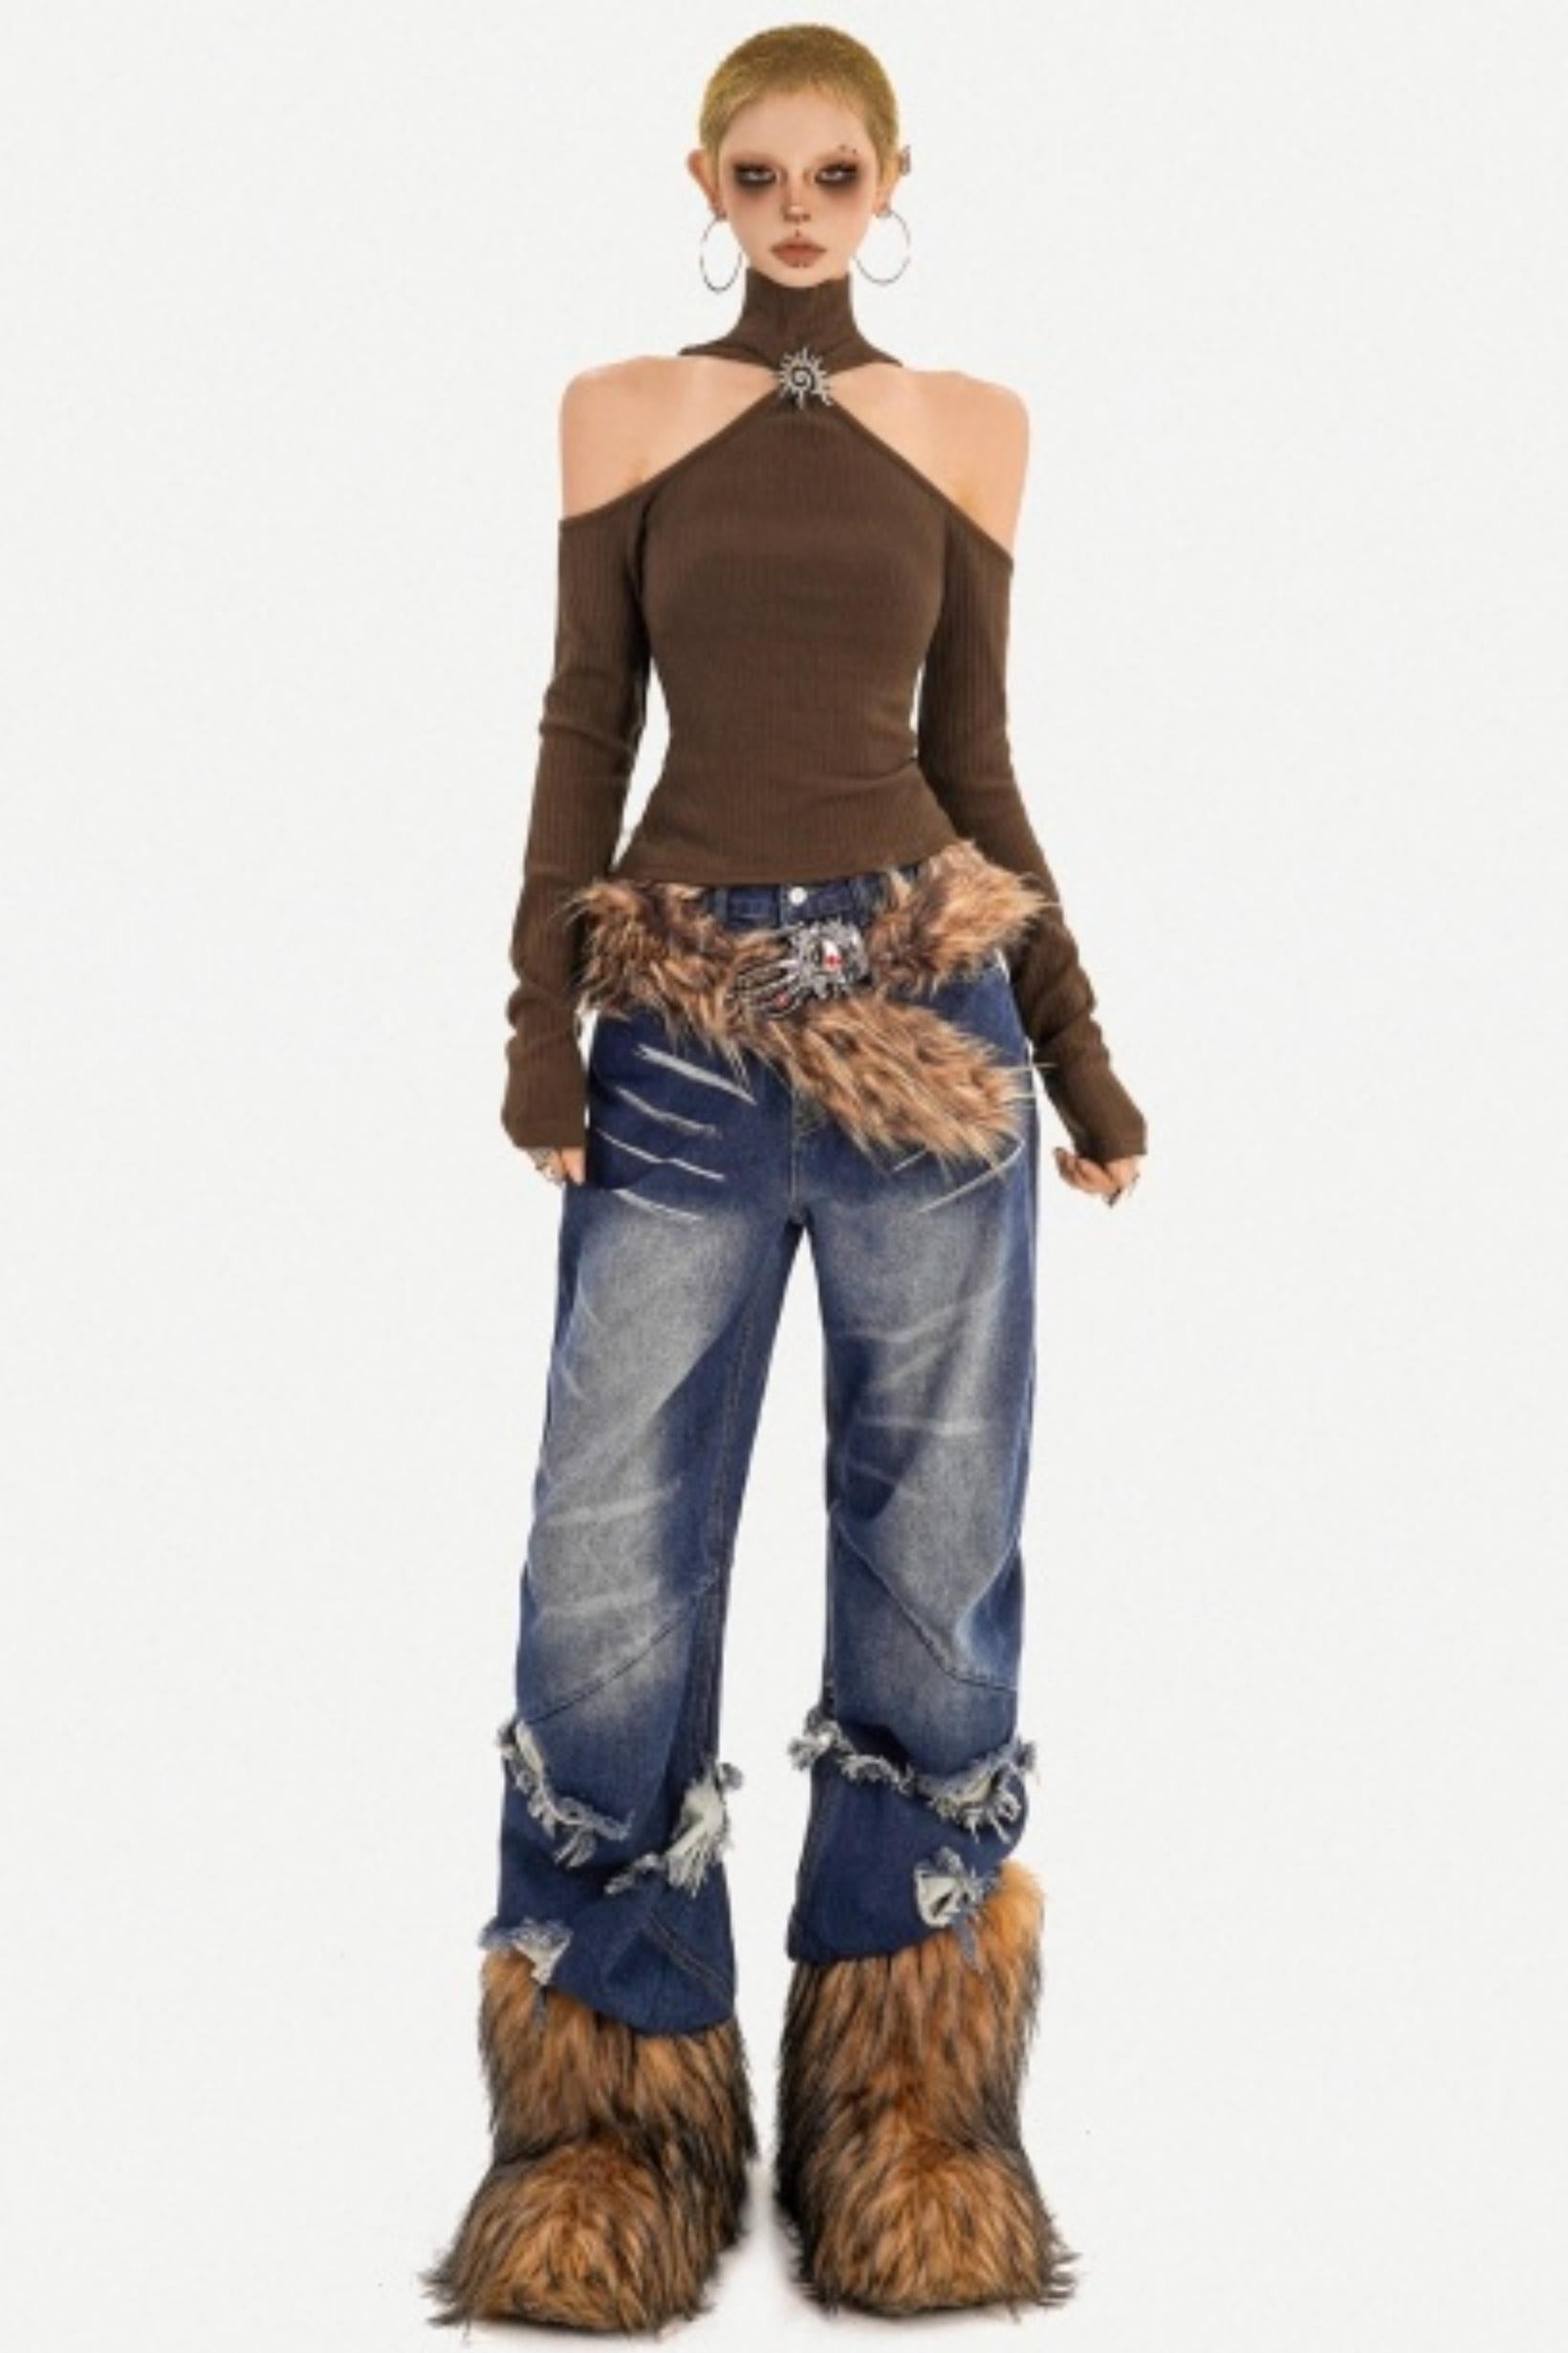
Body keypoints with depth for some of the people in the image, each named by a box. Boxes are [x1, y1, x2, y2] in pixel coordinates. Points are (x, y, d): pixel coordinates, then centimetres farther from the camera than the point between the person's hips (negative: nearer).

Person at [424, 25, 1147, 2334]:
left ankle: (909, 2129, 16)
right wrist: (542, 1021, -5)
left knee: (933, 1557, 3)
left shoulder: (970, 427, 11)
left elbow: (978, 756, 13)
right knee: (609, 1572, -4)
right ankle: (614, 2128, 11)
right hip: (689, 1022, 0)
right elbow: (584, 727, 5)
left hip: (932, 1012, 1)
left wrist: (1081, 1050, 11)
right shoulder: (621, 414, 9)